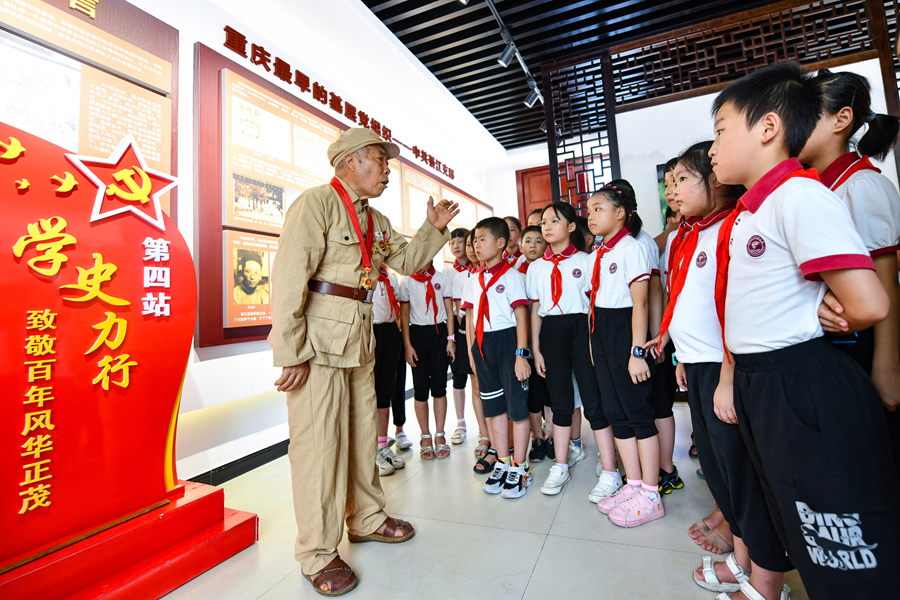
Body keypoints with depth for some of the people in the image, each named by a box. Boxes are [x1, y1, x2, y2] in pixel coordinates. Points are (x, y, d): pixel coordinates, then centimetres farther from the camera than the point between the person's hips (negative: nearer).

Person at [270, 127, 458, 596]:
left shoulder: (375, 221, 18)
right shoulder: (317, 202, -8)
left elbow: (406, 261, 23)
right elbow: (289, 278, -16)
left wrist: (433, 229, 10)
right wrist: (291, 351, -20)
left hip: (360, 336, 8)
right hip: (318, 335, -8)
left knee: (362, 429, 16)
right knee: (318, 437, -1)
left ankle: (366, 518, 35)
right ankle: (318, 553, 16)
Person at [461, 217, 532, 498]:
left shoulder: (511, 275, -6)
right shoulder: (476, 280, 13)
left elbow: (521, 316, -10)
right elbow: (471, 317, 14)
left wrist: (521, 354, -15)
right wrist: (472, 350, 10)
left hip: (507, 341, -6)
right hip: (483, 345, 6)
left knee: (517, 406, 4)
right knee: (494, 406, 14)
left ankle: (519, 468, 20)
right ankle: (503, 462, 29)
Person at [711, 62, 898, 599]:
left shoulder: (800, 195, -16)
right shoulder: (744, 214, 11)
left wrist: (805, 326, -3)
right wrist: (731, 378, 14)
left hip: (806, 391, -9)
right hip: (758, 388, 9)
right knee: (800, 530, 26)